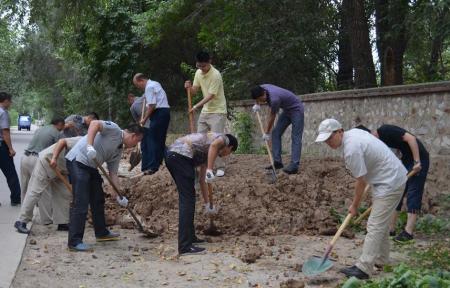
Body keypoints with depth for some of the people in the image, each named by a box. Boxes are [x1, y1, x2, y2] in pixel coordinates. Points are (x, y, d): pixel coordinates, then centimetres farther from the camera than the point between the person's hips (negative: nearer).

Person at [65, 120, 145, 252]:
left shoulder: (118, 150, 17)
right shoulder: (114, 129, -8)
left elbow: (113, 173, 17)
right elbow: (94, 123, -24)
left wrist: (118, 196, 11)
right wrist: (89, 146, -35)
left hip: (91, 167, 10)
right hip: (78, 161, -10)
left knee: (98, 199, 18)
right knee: (81, 203, -12)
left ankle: (101, 233, 34)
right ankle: (74, 242, -9)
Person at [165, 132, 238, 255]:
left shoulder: (207, 153, 33)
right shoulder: (224, 139, 11)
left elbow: (202, 180, 34)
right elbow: (214, 145, -16)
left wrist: (207, 203, 37)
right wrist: (210, 170, -19)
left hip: (171, 155, 10)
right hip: (182, 156, -10)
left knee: (186, 198, 20)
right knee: (187, 200, -7)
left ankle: (189, 237, 29)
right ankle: (185, 246, -8)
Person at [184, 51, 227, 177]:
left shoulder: (215, 75, -22)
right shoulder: (198, 73, 2)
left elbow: (210, 96, -23)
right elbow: (194, 91, 6)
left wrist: (196, 107, -27)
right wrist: (189, 87, -17)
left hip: (217, 111, -8)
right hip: (205, 111, 8)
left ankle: (220, 167, -2)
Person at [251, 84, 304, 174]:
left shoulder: (274, 99, -35)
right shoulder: (261, 88, -13)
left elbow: (272, 117, -19)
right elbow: (257, 96, 17)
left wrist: (267, 133, -6)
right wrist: (257, 104, 0)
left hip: (296, 110, -9)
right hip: (286, 110, 9)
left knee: (295, 138, -15)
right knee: (276, 133, 1)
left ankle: (294, 165, -21)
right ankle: (277, 162, 0)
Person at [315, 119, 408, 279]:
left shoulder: (351, 150, -26)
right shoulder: (353, 132, 4)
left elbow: (361, 181, -18)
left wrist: (354, 205, -4)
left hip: (390, 183, -11)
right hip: (394, 177, 11)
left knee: (375, 226, -12)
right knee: (381, 223, 21)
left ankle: (363, 268, -12)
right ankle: (381, 260, 32)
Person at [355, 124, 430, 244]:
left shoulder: (386, 131, -22)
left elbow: (411, 138, -28)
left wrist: (417, 162, -28)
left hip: (419, 158, -9)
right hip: (406, 159, 9)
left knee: (413, 194, -11)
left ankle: (408, 232, -12)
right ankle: (391, 228, 13)